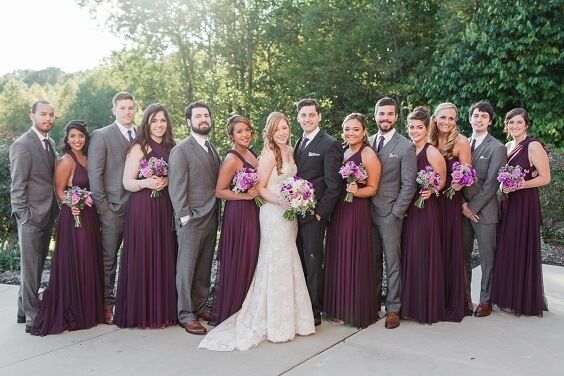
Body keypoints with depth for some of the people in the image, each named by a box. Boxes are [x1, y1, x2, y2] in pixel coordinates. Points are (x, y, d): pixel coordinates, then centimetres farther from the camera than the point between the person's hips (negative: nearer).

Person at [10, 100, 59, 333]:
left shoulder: (50, 143, 13)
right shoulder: (22, 145, -11)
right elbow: (17, 186, -12)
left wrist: (54, 209, 8)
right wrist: (24, 216, -14)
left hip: (47, 215, 8)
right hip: (31, 215, -7)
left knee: (37, 265, 15)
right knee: (30, 267, 0)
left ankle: (24, 310, 28)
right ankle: (32, 317, 9)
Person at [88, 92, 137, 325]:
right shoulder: (101, 136, -1)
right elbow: (94, 174, -5)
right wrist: (102, 206, -9)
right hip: (113, 207, -3)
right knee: (108, 259, 5)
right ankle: (107, 304, 17)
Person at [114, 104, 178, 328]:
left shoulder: (171, 147, 13)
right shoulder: (139, 147, -2)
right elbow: (127, 182, -5)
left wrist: (167, 181, -3)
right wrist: (146, 183, -24)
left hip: (166, 209, 5)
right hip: (143, 208, -5)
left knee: (164, 257, 6)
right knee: (143, 258, -3)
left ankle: (162, 310, 17)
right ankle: (142, 313, 9)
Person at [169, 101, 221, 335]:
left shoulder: (213, 149, 15)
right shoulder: (181, 150, -6)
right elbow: (176, 187, -10)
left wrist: (217, 214, 10)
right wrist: (184, 217, -14)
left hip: (211, 217, 6)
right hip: (192, 219, -6)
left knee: (205, 268, 12)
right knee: (187, 268, 2)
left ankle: (200, 307, 25)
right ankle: (186, 315, 12)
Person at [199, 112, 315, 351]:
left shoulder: (289, 151, 12)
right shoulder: (270, 154, -13)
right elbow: (260, 187, -12)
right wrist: (281, 201, -24)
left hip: (288, 214, 8)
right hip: (274, 214, -8)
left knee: (287, 264, 13)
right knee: (277, 264, -2)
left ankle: (288, 318, 26)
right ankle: (276, 325, 10)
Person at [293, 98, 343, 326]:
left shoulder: (329, 145, -8)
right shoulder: (298, 144, 16)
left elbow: (333, 186, -12)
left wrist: (319, 213, -14)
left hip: (313, 215, -7)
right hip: (296, 213, 7)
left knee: (313, 264, 2)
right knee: (300, 262, 12)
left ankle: (314, 312, 14)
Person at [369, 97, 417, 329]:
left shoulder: (405, 147, -4)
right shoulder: (368, 142, 9)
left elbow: (409, 185, -6)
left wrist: (395, 213, -10)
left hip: (390, 214, -4)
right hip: (368, 212, 4)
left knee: (393, 264, 4)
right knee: (372, 262, 11)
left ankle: (393, 309, 14)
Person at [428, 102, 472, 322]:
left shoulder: (461, 142, -5)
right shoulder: (428, 141, 7)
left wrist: (458, 184, -24)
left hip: (450, 202, -4)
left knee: (450, 251, 2)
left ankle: (454, 304, 15)